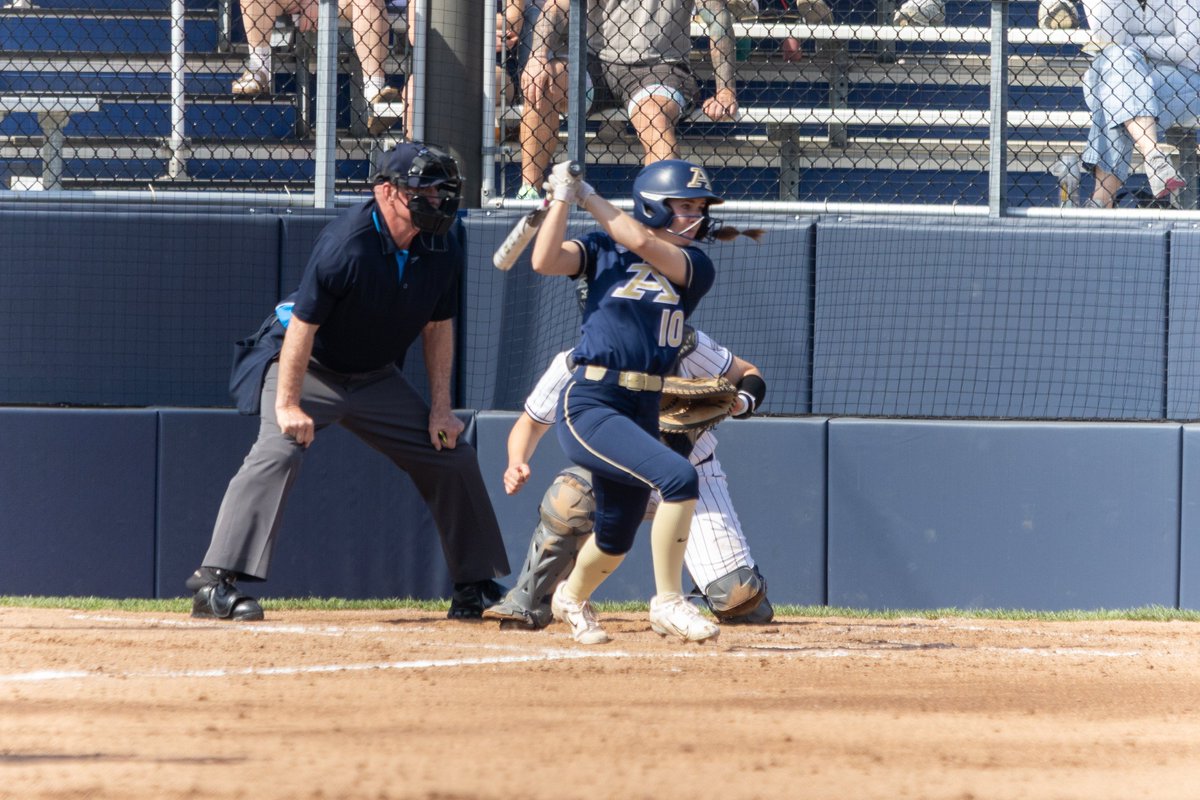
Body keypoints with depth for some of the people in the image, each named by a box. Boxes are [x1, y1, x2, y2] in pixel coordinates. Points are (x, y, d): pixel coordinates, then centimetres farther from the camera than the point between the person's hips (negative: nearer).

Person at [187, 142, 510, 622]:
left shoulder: (443, 250, -9)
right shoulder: (346, 244, -30)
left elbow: (438, 326, 4)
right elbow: (303, 325, -26)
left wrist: (440, 407, 0)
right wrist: (288, 404, -29)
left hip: (377, 379, 7)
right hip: (307, 367, -7)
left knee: (452, 456, 5)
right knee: (279, 449, -29)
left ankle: (477, 586, 18)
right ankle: (213, 582, -32)